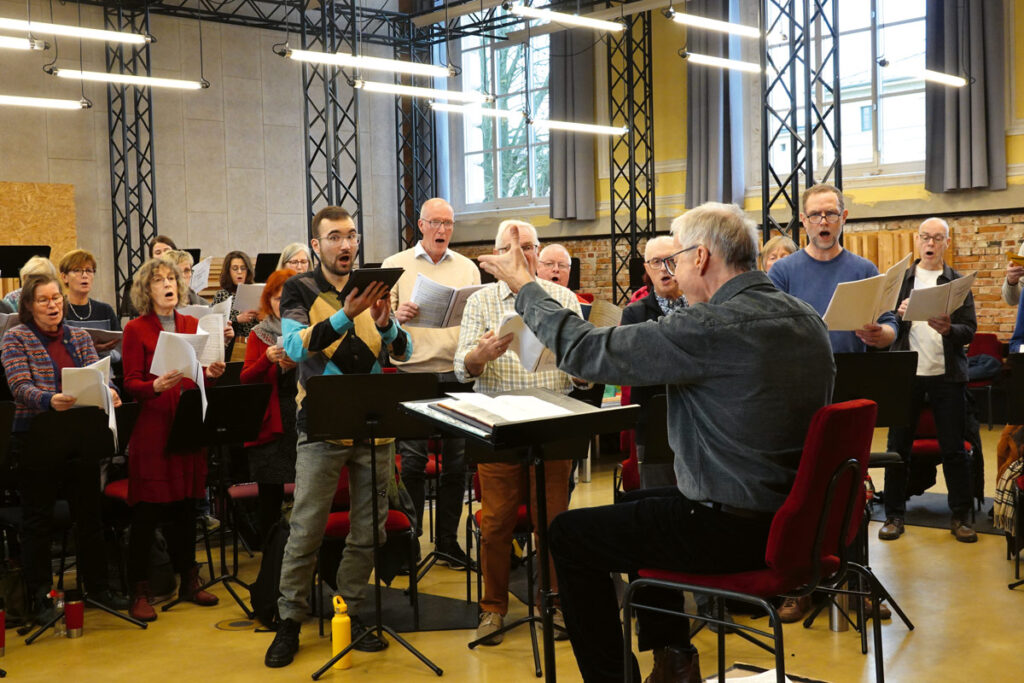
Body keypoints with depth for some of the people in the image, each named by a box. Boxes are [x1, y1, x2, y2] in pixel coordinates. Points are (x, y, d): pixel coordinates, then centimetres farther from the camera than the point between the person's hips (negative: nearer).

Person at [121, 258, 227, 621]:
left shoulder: (193, 325, 12)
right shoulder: (135, 329, -1)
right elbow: (131, 383, -6)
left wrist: (211, 373, -6)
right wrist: (157, 386, -24)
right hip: (152, 427, -4)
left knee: (186, 506, 10)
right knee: (147, 510, -3)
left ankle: (188, 581, 20)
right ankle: (139, 591, 5)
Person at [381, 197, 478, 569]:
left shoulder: (467, 268, 14)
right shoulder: (396, 265, 7)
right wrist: (396, 315, -21)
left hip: (457, 372, 2)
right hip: (412, 371, -2)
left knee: (456, 460, 5)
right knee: (412, 460, -1)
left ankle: (448, 541, 16)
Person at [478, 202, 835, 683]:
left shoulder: (711, 327, -24)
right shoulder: (807, 319, 3)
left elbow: (584, 350, -17)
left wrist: (525, 287, -2)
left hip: (730, 532, -9)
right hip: (790, 522, 9)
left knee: (568, 534, 8)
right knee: (645, 504, 31)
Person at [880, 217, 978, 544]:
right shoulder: (898, 279, 7)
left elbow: (970, 331, -1)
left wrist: (949, 329, -22)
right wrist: (898, 315, -18)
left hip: (946, 374, 0)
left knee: (953, 449, 3)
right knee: (898, 446, 4)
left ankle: (960, 516, 14)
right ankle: (894, 515, 14)